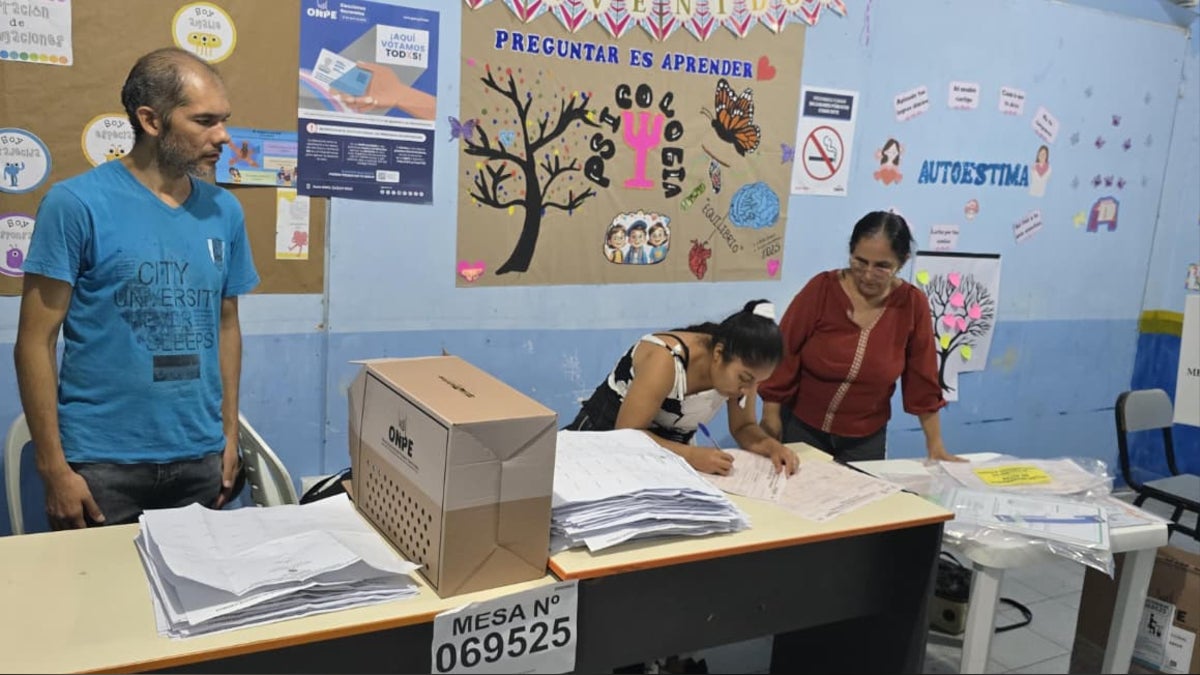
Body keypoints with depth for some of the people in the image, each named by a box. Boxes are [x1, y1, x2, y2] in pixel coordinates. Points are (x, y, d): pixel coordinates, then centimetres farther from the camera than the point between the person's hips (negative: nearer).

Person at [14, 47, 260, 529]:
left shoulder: (224, 211, 4)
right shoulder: (76, 203, -10)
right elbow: (35, 342, -8)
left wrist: (230, 433, 9)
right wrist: (53, 467, -11)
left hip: (201, 458, 4)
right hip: (102, 462, -4)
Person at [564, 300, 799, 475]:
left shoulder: (739, 367, -13)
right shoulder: (665, 360, -31)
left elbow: (744, 427, 0)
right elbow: (626, 434, -28)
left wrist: (771, 446, -19)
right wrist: (691, 455, -36)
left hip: (664, 459, 5)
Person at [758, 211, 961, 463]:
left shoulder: (913, 304, -9)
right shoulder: (822, 288, -14)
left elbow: (922, 380, -2)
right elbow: (783, 354, -8)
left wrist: (936, 446, 0)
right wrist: (770, 417, -5)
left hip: (866, 439, 2)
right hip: (801, 427, -1)